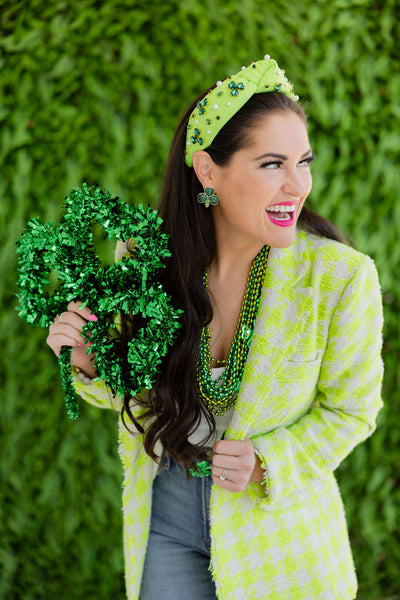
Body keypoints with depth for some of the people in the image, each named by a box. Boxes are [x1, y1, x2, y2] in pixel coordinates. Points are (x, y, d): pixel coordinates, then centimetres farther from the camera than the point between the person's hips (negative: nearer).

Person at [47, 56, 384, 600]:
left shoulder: (343, 277, -20)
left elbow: (350, 411, -7)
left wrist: (267, 462, -22)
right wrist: (91, 362, -19)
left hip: (280, 526, -1)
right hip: (167, 509, 2)